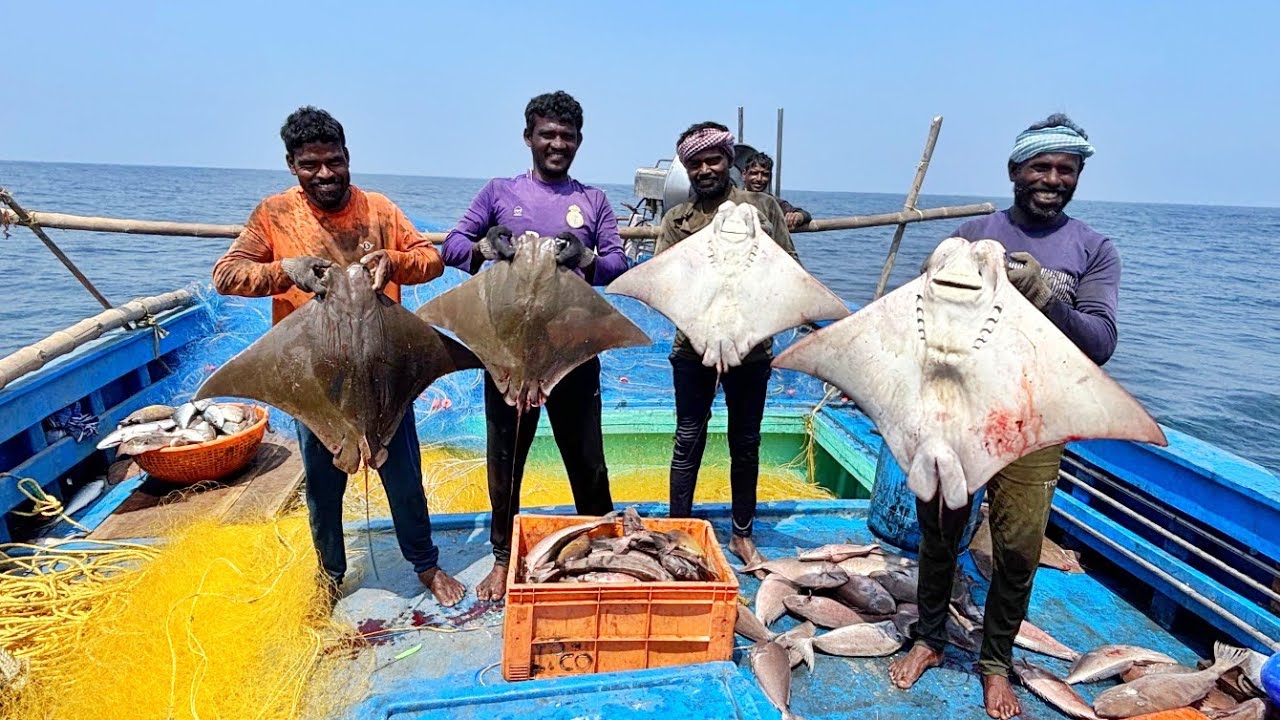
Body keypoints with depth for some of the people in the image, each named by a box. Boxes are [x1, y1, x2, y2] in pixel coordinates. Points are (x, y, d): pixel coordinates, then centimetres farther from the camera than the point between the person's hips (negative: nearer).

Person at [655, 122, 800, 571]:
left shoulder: (763, 208, 5)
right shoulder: (677, 220, 7)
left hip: (751, 346, 0)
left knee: (746, 443, 12)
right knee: (689, 441, 7)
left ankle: (742, 535, 28)